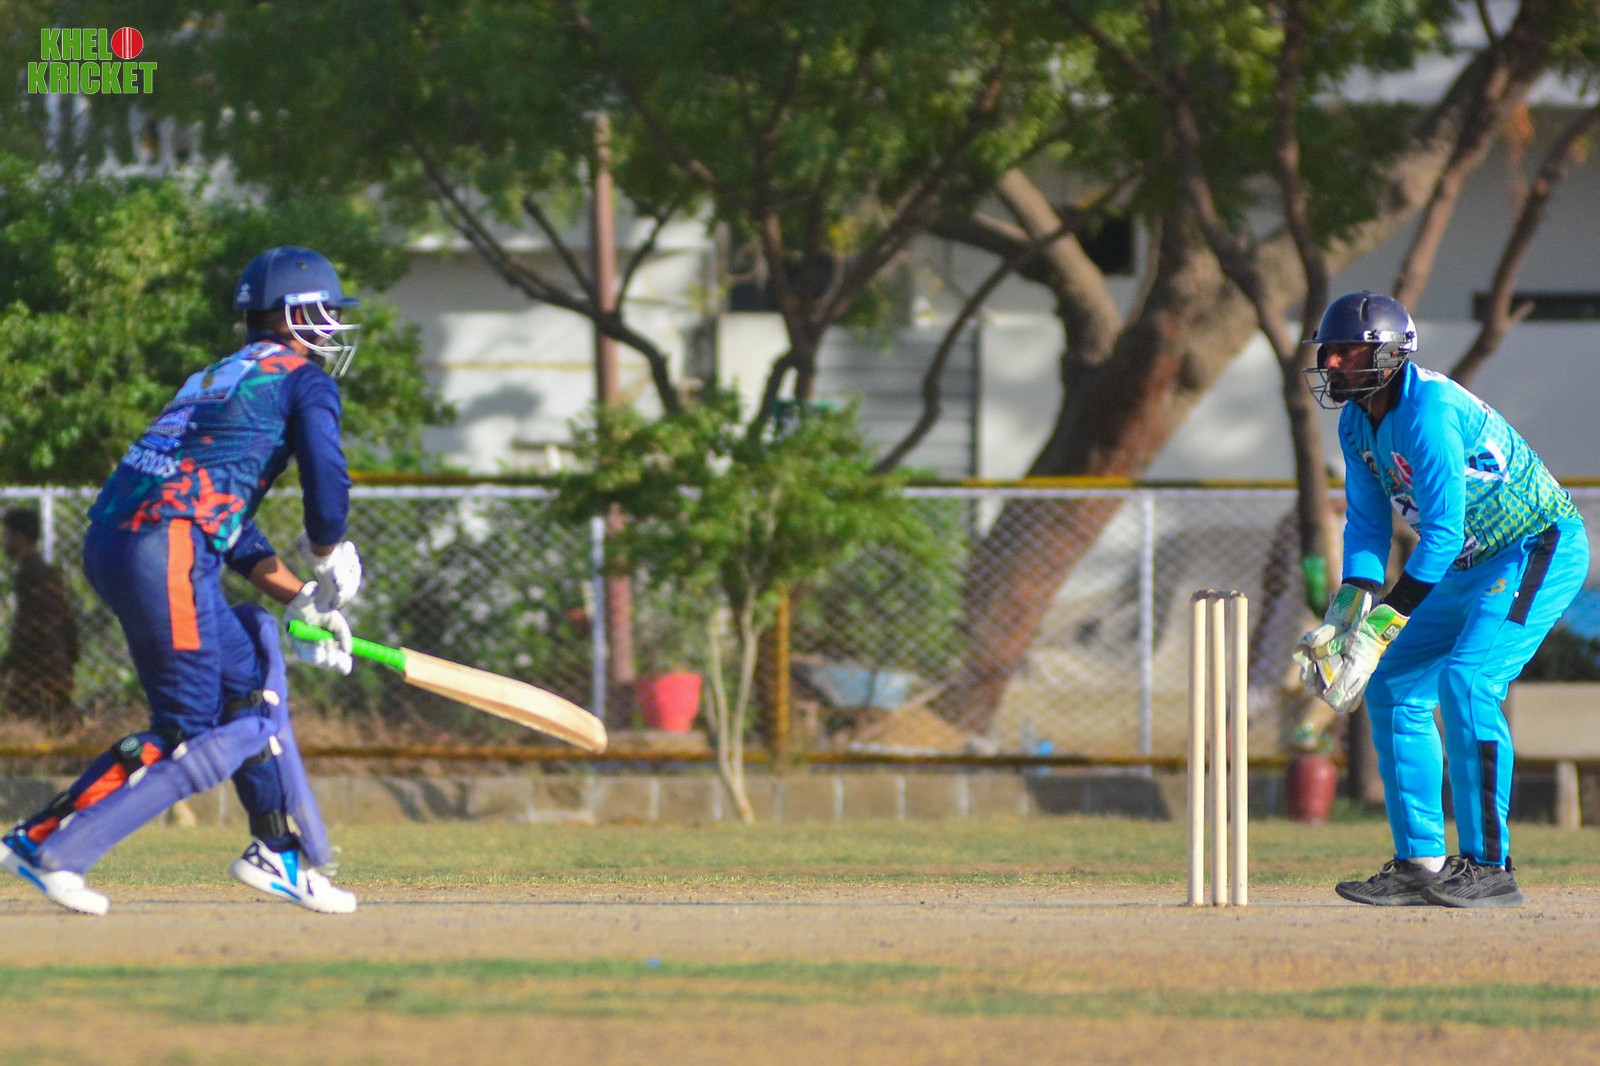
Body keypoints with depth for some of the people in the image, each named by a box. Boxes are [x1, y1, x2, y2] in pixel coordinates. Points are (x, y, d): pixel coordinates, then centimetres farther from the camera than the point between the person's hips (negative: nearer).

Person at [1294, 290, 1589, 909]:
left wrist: (1382, 624, -31)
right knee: (1393, 689, 4)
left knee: (1466, 680, -24)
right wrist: (1346, 617, -8)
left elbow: (1442, 533, -29)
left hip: (1541, 551, -10)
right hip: (1472, 568, 10)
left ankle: (1489, 868, -22)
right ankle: (1421, 864, 8)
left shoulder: (1429, 408, -26)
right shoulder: (1357, 422, 2)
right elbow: (1367, 527, 7)